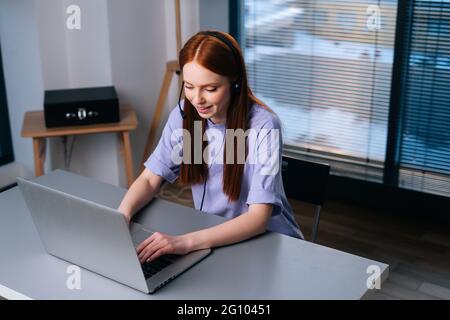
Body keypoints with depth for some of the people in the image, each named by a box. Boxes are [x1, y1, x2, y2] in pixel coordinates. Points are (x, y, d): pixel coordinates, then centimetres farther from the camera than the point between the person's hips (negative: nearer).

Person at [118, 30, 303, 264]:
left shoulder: (263, 126, -22)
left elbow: (258, 218, -26)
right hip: (212, 234, 5)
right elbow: (150, 179, -2)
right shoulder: (183, 115, -7)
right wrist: (122, 215, -23)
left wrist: (186, 242, -38)